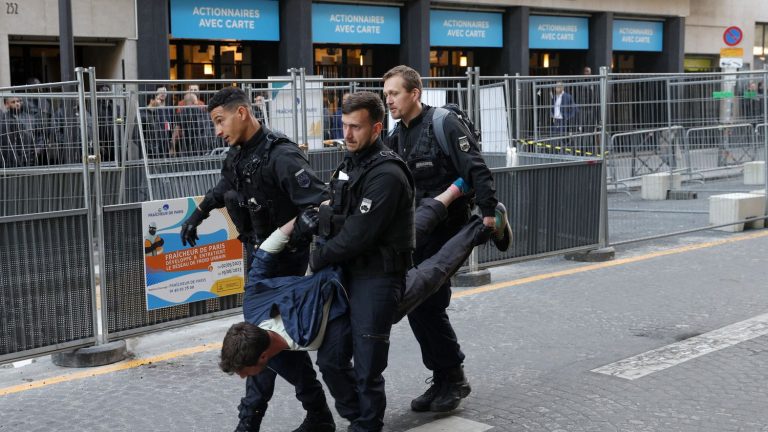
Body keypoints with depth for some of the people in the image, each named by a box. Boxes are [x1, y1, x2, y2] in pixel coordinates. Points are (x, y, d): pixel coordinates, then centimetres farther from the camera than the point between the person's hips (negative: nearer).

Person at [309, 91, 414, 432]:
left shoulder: (386, 174, -17)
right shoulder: (350, 164, 12)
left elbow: (359, 234, -20)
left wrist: (319, 258, -8)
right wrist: (323, 255, 4)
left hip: (377, 279, -8)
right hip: (346, 273, 8)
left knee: (366, 368, 1)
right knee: (331, 359, 10)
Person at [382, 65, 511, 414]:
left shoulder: (444, 125, -12)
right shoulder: (397, 135, 11)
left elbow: (476, 170, -18)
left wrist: (489, 212, -25)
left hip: (446, 228, -8)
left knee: (429, 306, -9)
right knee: (415, 307, 7)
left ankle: (454, 378, 9)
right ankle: (442, 379, 20)